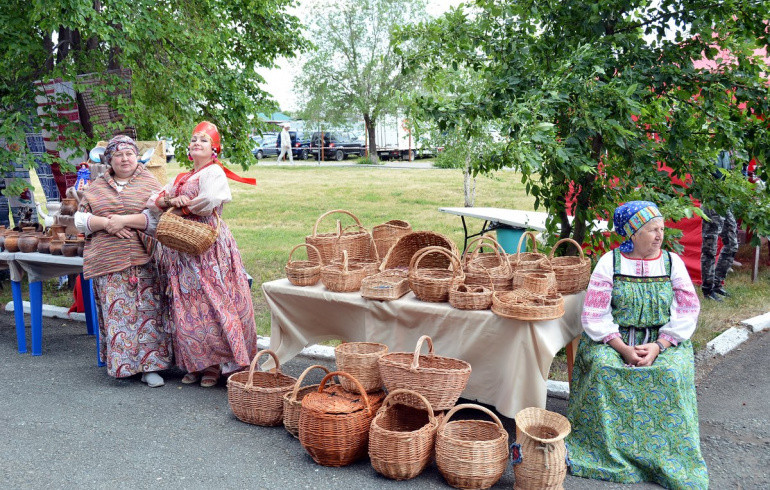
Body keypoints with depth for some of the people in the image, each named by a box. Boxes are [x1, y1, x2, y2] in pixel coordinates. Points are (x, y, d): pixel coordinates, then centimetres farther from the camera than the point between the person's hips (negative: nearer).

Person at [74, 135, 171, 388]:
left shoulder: (150, 183, 5)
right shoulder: (96, 187, 15)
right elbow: (80, 220, 11)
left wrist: (125, 220, -15)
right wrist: (106, 223, -8)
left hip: (143, 262, -2)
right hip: (106, 261, 3)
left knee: (147, 310, -5)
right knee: (116, 312, 2)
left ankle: (149, 365, 0)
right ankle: (121, 363, 13)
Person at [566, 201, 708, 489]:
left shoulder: (672, 262, 3)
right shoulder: (609, 262, -2)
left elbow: (687, 313, -2)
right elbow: (595, 315, -7)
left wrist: (658, 346, -16)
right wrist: (623, 349, -20)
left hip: (663, 340, 1)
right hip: (613, 339, -1)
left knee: (671, 373, -28)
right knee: (602, 367, -29)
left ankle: (666, 460, -12)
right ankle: (605, 453, -14)